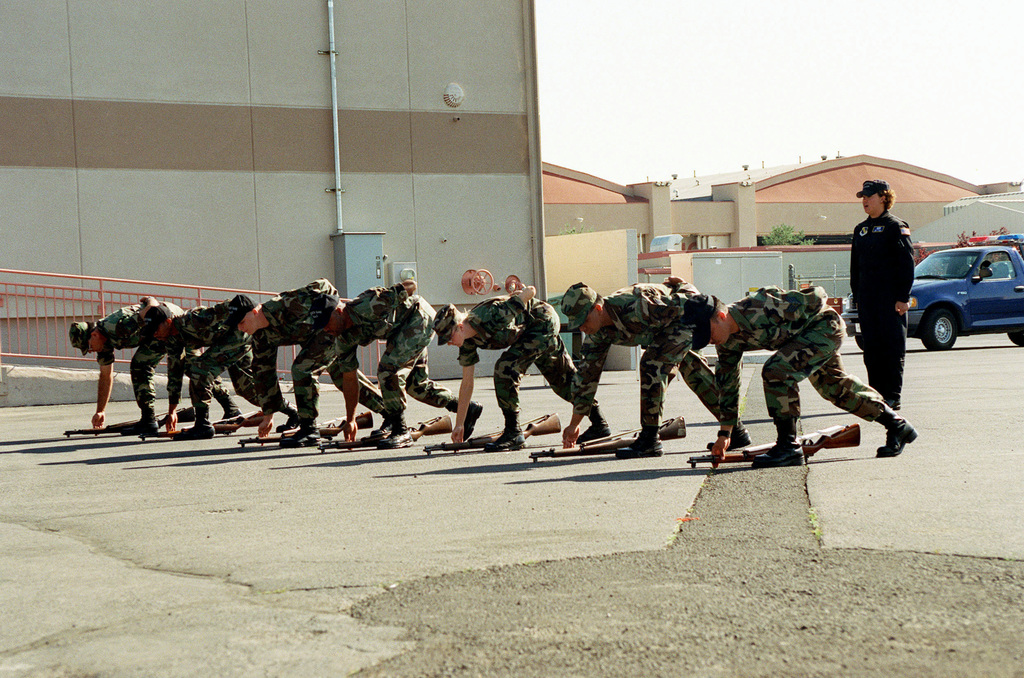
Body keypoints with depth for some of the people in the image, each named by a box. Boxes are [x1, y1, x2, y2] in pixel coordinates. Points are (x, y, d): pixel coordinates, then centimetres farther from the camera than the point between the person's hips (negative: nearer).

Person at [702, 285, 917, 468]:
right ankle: (897, 426, 37)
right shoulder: (729, 340, -7)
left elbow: (814, 298, -27)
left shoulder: (756, 311, -34)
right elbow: (727, 383, 2)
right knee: (834, 385, 21)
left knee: (776, 372, -24)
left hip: (824, 326, -10)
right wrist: (724, 433, 3)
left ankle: (789, 446, -15)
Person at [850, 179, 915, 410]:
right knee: (871, 348, 6)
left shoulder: (896, 226, -5)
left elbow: (907, 263, -9)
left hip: (891, 298, -7)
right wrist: (857, 297, 14)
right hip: (867, 299, 7)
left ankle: (893, 397, 1)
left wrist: (903, 297, -14)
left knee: (893, 347, -3)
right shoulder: (861, 229, 15)